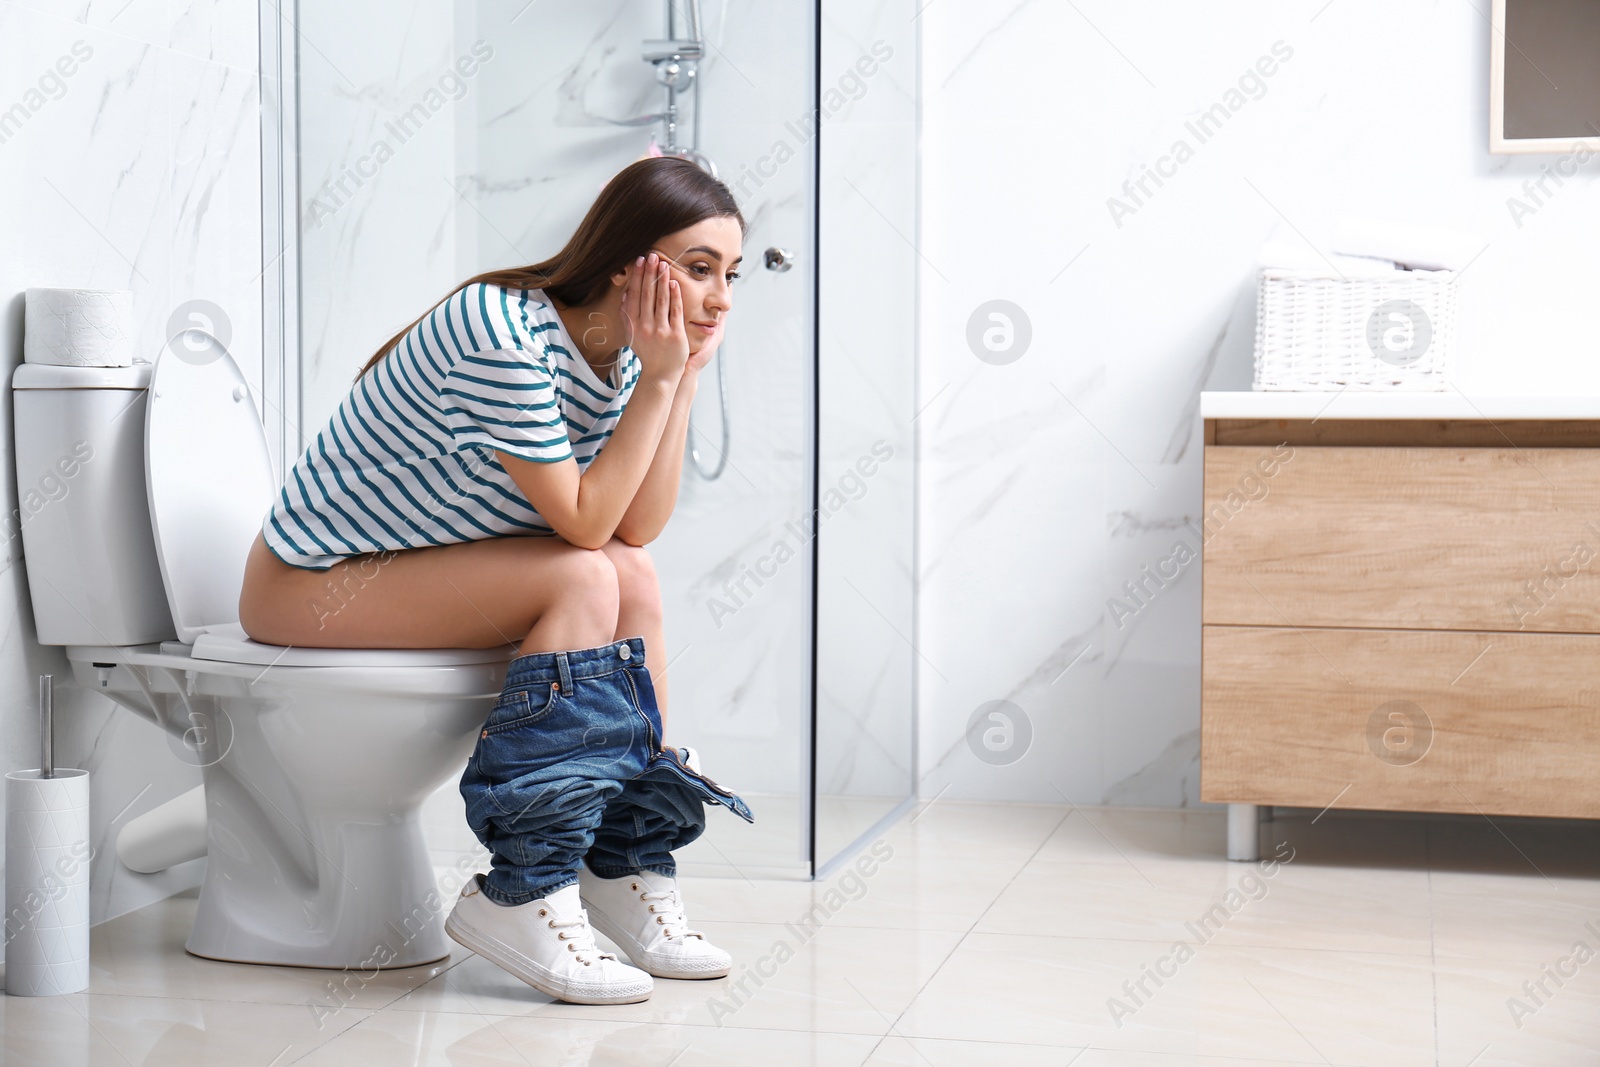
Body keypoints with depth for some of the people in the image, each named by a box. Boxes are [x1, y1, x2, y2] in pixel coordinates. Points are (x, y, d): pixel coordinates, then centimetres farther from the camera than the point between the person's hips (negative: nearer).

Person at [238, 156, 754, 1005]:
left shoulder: (623, 347, 0)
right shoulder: (501, 336, -28)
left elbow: (641, 525, -7)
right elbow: (582, 520, -26)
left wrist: (686, 373, -13)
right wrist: (660, 378, -24)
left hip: (405, 562, 9)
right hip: (304, 584, -9)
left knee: (633, 579, -9)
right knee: (584, 579, -22)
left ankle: (627, 876, -6)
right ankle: (519, 896, -21)